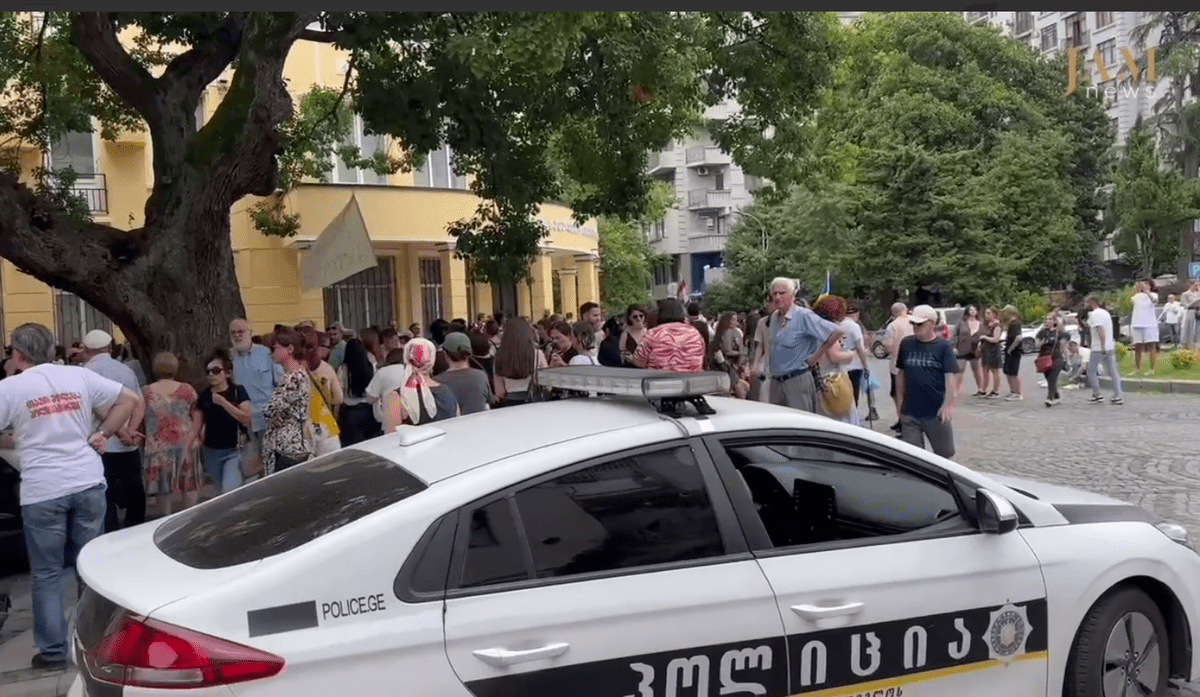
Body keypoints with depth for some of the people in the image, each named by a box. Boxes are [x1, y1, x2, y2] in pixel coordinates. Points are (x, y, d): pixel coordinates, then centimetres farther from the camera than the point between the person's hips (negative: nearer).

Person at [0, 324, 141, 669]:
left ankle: (53, 650, 14)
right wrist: (102, 434, 10)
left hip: (42, 491, -3)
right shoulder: (80, 376, 6)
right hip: (88, 482, 3)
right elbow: (131, 398, 6)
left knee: (47, 574, 9)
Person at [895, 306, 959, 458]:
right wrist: (901, 399, 11)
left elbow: (951, 376, -10)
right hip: (910, 413, 2)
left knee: (944, 454, 13)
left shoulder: (943, 347, -5)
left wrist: (948, 404, -17)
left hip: (936, 412, -2)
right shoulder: (906, 344, 4)